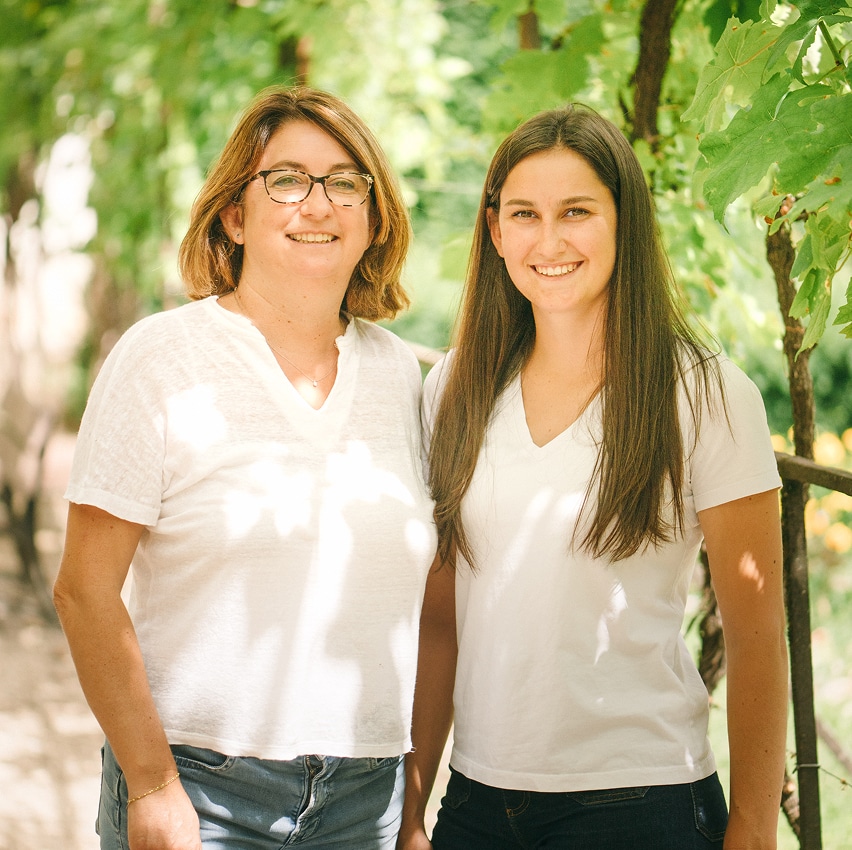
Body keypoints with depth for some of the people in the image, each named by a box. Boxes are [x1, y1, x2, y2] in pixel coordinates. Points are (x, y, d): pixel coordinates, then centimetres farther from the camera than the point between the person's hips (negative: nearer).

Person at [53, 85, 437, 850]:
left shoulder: (399, 373, 7)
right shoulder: (160, 358, -5)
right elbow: (87, 591, -8)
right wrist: (152, 786, -12)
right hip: (200, 785, -3)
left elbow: (423, 595, 12)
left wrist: (418, 787, 9)